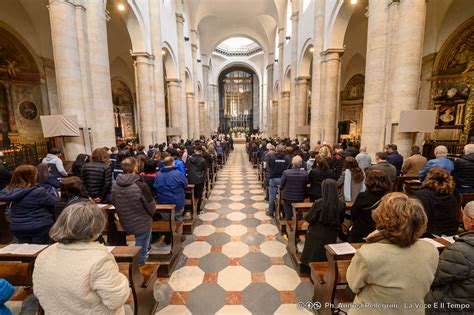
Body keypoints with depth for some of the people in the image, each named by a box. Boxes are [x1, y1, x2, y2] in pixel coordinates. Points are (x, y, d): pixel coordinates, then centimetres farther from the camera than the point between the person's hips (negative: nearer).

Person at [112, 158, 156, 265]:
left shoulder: (115, 186, -10)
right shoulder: (141, 186, -27)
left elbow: (114, 204, 6)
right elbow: (152, 208, -19)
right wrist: (148, 215, 4)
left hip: (125, 224, 6)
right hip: (142, 224, -6)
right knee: (141, 253, 14)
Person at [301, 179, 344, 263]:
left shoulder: (318, 203, -22)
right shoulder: (340, 204, -11)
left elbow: (308, 219, -12)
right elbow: (340, 221, 4)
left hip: (316, 236, -3)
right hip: (331, 237, 4)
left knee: (312, 262, 14)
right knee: (327, 261, 20)